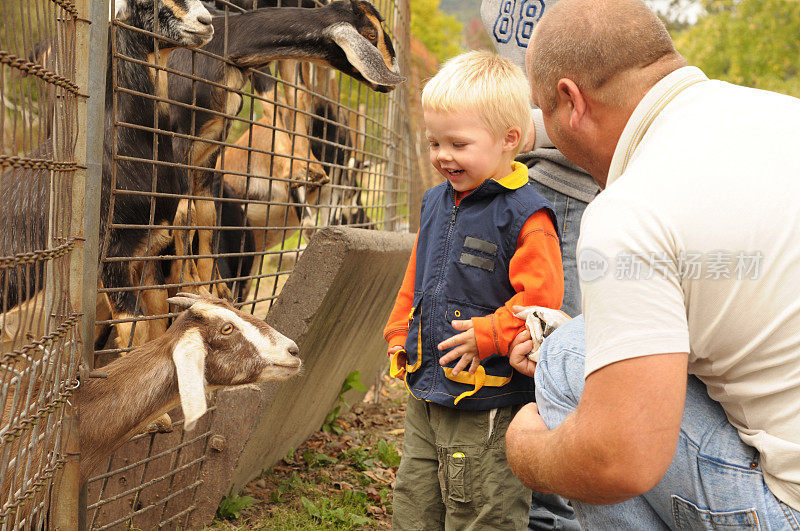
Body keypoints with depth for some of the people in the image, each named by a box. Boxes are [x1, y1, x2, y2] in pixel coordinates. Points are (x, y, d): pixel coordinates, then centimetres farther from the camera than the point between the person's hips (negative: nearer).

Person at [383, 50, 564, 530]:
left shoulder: (525, 216, -16)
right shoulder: (436, 203, 10)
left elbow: (541, 297, -21)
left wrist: (486, 335, -22)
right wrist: (400, 336, 14)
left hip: (489, 405, -8)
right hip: (426, 396, 8)